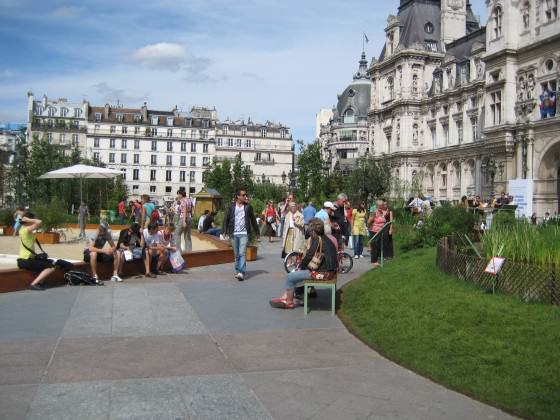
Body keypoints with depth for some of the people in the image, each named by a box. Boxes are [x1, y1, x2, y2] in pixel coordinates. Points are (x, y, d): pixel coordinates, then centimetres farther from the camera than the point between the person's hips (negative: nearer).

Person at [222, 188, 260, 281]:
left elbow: (253, 219, 10)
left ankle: (241, 272, -16)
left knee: (242, 253, -13)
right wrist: (225, 231, -8)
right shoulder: (231, 206, 4)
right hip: (233, 234, 1)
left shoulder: (248, 206, 4)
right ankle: (238, 271, 22)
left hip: (244, 234, -1)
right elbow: (226, 219, 3)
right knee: (236, 255, 10)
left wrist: (256, 232, 13)